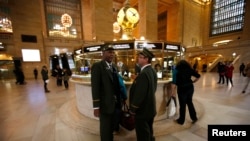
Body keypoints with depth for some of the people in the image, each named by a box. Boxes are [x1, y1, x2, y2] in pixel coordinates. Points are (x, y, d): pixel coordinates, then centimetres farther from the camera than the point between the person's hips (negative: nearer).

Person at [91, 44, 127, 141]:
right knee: (105, 129, 14)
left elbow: (116, 84, 10)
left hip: (115, 103, 7)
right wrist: (96, 106, -17)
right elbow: (95, 87, -17)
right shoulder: (97, 66, -13)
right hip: (105, 103, -7)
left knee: (112, 127, 24)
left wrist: (120, 99, 10)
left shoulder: (114, 66, 9)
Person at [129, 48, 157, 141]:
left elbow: (139, 94, -26)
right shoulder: (152, 71, 2)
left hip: (142, 110, -9)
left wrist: (133, 109, -13)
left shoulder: (143, 74, -28)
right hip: (150, 108, 9)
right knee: (149, 133, 26)